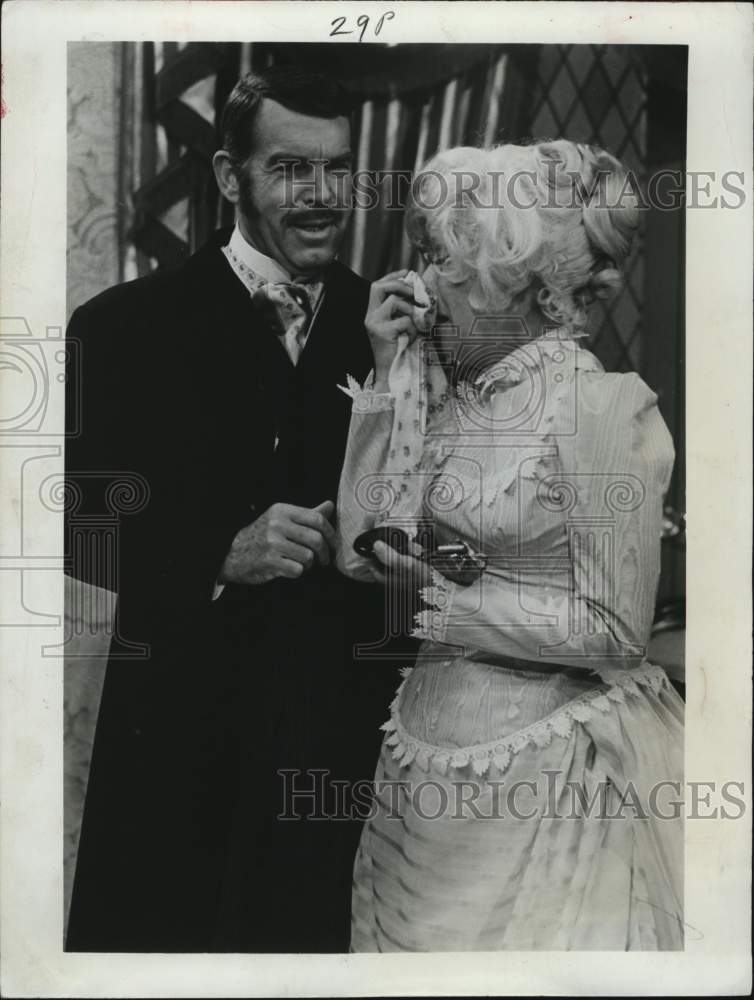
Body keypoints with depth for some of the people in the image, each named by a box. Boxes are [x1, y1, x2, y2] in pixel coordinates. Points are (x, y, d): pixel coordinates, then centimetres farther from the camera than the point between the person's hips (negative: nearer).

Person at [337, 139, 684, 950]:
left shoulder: (605, 406, -16)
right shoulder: (451, 396, 3)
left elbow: (615, 629, -15)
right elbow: (362, 550, -3)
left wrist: (456, 598, -14)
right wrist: (390, 373, -4)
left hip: (544, 762, -7)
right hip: (433, 745, 7)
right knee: (414, 940, 22)